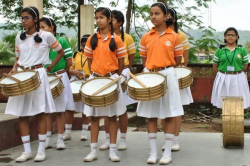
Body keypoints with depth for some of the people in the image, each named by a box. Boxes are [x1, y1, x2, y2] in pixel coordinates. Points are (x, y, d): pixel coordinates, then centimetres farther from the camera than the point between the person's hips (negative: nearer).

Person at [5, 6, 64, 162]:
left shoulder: (46, 36, -2)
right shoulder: (19, 37, 11)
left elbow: (61, 52, 7)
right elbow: (18, 58, 16)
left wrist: (49, 67, 4)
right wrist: (14, 69, -3)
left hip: (38, 75, -4)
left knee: (40, 113, -1)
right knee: (22, 114, 2)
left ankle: (41, 150, 6)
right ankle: (27, 150, 10)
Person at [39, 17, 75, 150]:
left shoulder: (62, 41, -5)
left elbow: (69, 62, -2)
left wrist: (60, 72, 5)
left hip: (60, 78, -3)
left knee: (59, 110, 3)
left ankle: (60, 139, 9)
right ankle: (47, 139, 14)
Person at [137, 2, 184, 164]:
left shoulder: (174, 37, -1)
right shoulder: (145, 37, 6)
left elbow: (178, 61, 5)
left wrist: (164, 69, -1)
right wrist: (150, 71, 0)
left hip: (168, 76, -2)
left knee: (169, 115, 1)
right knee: (151, 115, 5)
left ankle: (168, 153, 9)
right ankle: (153, 152, 13)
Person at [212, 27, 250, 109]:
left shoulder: (242, 50, 0)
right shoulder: (220, 50, 1)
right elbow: (215, 66, 7)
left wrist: (236, 73, 2)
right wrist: (222, 74, 3)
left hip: (238, 79, 0)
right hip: (223, 79, 0)